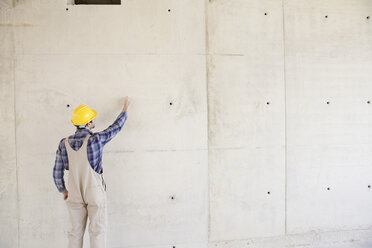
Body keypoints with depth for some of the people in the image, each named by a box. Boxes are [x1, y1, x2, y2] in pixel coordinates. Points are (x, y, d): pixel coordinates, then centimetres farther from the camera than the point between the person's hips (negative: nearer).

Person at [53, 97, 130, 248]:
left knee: (75, 231, 13)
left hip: (75, 194, 4)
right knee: (97, 231, 6)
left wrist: (63, 190, 15)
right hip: (95, 193, -4)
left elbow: (57, 173, -2)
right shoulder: (96, 139, -19)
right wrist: (125, 110, 14)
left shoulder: (64, 144, -8)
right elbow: (115, 128, -3)